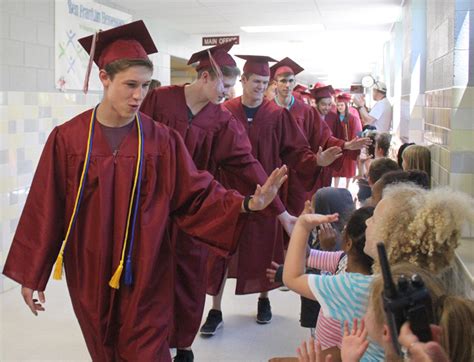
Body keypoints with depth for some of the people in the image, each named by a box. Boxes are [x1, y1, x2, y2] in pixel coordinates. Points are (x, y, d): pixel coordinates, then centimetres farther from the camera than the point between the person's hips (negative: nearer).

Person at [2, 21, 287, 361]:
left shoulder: (162, 139, -7)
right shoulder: (67, 138, -7)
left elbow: (197, 195, -4)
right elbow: (45, 209, -4)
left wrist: (246, 204, -20)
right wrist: (32, 274, -2)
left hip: (144, 271, -1)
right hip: (89, 273, 1)